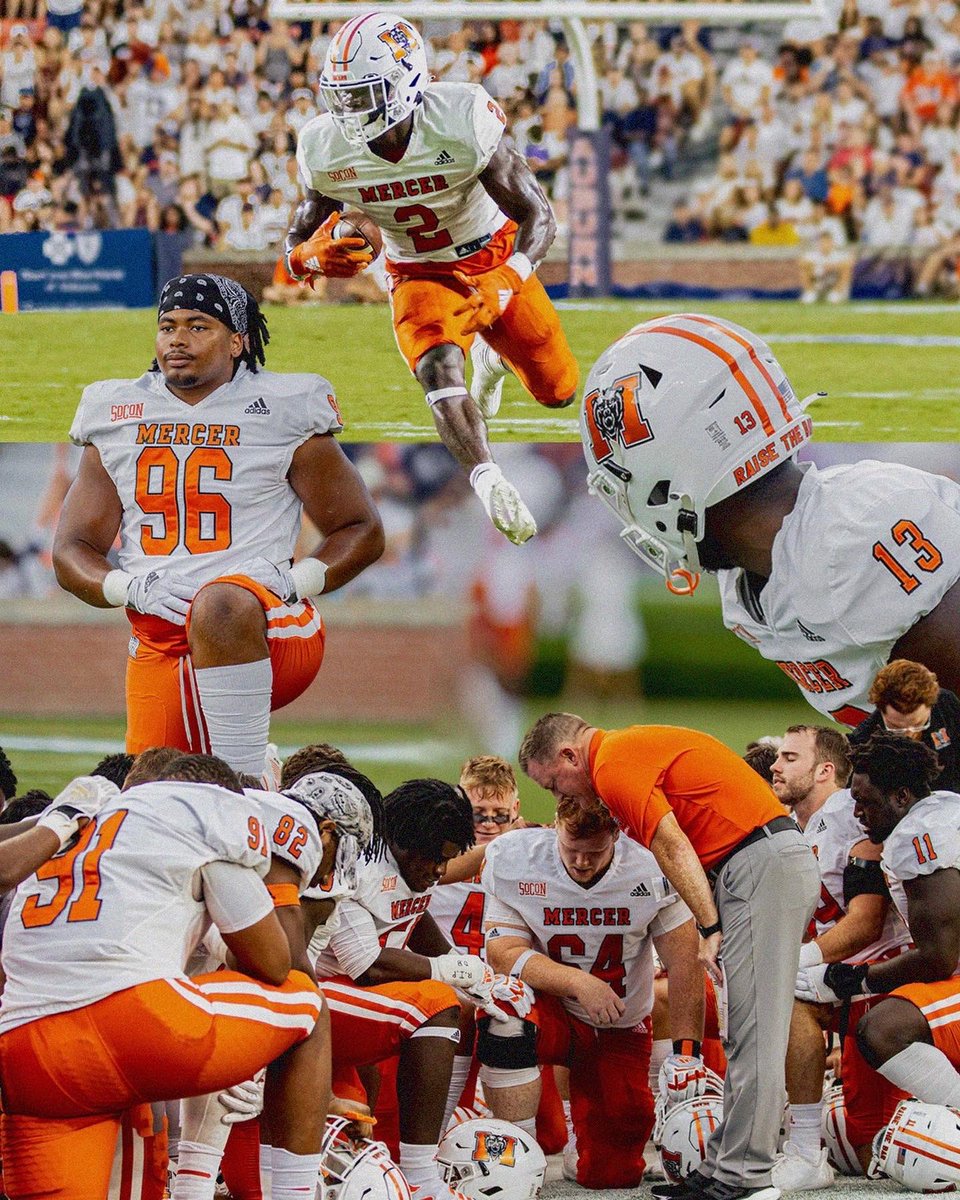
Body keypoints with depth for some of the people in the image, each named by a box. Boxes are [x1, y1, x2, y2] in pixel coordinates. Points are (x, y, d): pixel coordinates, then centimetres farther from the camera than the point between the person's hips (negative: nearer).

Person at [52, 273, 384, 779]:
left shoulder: (282, 411, 3)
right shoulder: (116, 416, 14)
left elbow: (362, 531, 8)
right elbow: (71, 552, 13)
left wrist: (294, 581, -12)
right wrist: (131, 588, -9)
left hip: (269, 630, -5)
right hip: (157, 648, 5)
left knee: (220, 606, -40)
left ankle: (244, 783, -34)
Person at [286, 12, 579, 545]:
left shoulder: (461, 123, -31)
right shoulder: (326, 152, -21)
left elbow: (539, 215, -26)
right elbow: (297, 245, -8)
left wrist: (509, 280, -45)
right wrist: (315, 256, -34)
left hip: (495, 257, 0)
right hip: (421, 277, 0)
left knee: (557, 391, 11)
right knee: (438, 369, -32)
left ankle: (492, 354, 43)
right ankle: (488, 480, -35)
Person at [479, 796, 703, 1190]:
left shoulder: (651, 869, -17)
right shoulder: (512, 859, -16)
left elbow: (685, 965, -13)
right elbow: (504, 953, -18)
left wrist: (686, 1055, -19)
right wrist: (578, 983, -32)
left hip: (621, 1032, 1)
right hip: (552, 1009, -1)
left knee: (611, 1173, -6)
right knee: (505, 1017, -37)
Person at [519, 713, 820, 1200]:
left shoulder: (614, 765, -7)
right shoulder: (637, 748, 25)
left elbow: (673, 849, -14)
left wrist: (710, 928, -14)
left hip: (760, 864, -10)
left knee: (752, 1035, -10)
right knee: (744, 1034, 11)